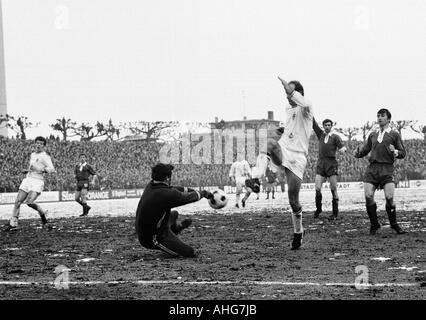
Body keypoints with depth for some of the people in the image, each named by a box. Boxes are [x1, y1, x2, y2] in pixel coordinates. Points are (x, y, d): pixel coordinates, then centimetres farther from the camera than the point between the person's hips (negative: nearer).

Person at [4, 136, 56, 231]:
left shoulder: (45, 156, -4)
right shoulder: (32, 155, 19)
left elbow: (52, 169, -16)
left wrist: (41, 170, -29)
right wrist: (27, 170, 19)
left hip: (37, 181, -7)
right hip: (27, 180, 7)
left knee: (29, 202, -23)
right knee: (18, 201, -3)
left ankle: (42, 214, 3)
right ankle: (13, 224, 1)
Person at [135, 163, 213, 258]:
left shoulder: (150, 186, -2)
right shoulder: (166, 194, -27)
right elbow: (188, 198, -13)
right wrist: (204, 193, 6)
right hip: (151, 239, -9)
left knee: (174, 214, 29)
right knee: (190, 253, -9)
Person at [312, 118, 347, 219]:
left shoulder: (335, 137, 5)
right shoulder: (320, 134, 16)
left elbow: (342, 146, -6)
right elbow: (313, 123, 10)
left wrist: (343, 149, -30)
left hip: (332, 164, -3)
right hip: (321, 164, 3)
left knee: (333, 189, -5)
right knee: (317, 189, -7)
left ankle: (335, 212, 2)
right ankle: (318, 209, 12)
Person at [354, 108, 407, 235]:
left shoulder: (394, 135, 11)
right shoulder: (372, 135, 21)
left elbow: (403, 153, 8)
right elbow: (365, 150, 23)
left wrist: (394, 152, -13)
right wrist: (357, 153, 1)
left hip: (387, 169, -3)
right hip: (372, 168, 3)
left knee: (389, 197, -15)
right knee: (368, 196, -12)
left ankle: (394, 224, 5)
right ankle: (374, 224, 3)